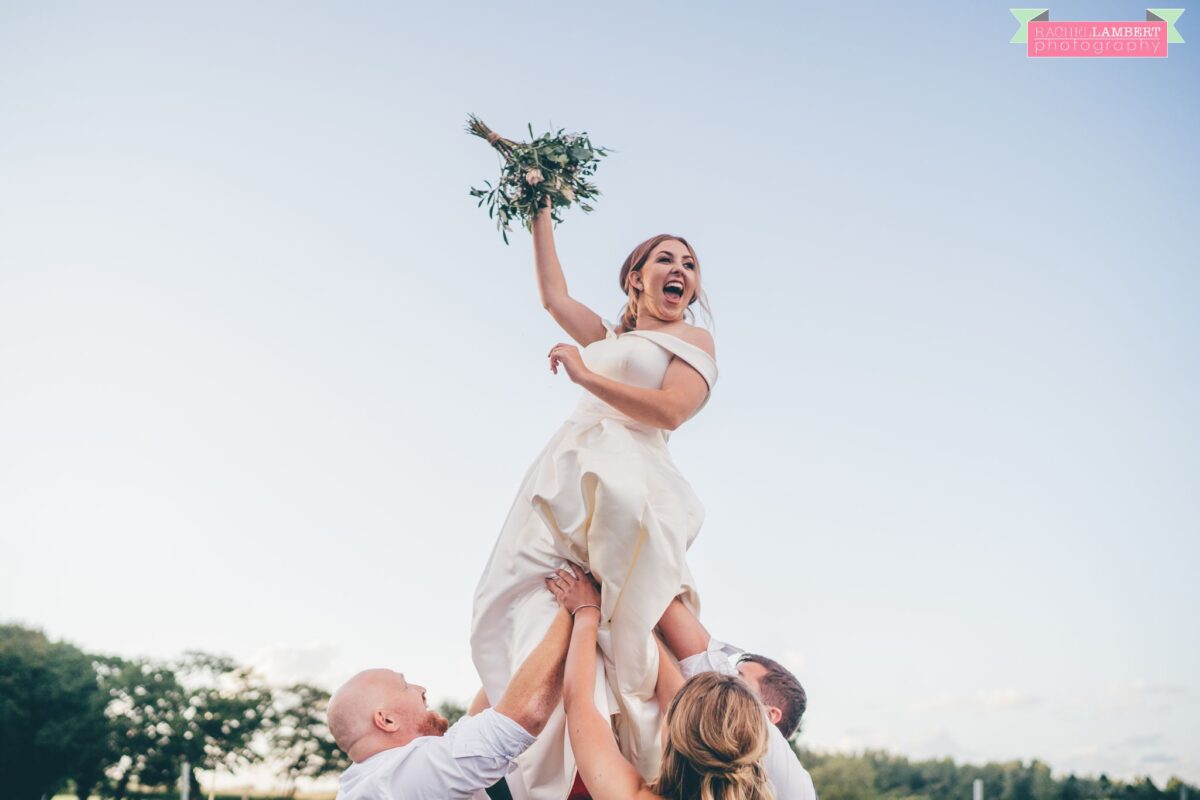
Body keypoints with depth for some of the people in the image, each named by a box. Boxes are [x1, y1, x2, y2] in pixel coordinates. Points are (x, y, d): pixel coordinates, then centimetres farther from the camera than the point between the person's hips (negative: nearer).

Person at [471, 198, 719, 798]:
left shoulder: (693, 339, 15)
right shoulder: (609, 339, 34)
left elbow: (670, 410, -3)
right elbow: (553, 293, 42)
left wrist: (585, 376, -7)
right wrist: (541, 211, 45)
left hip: (624, 478, -6)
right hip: (568, 476, 6)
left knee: (619, 624, -27)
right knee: (521, 602, -15)